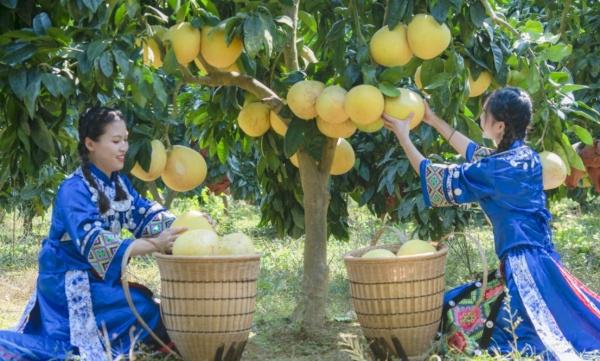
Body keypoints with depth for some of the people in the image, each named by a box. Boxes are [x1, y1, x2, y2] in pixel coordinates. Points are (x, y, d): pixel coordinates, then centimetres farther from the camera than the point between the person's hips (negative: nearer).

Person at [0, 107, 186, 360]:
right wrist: (155, 245, -42)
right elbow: (95, 244, -33)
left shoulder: (119, 183, 7)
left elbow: (144, 214, 0)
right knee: (143, 309, -19)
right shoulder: (75, 190, -21)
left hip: (97, 277, 9)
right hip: (70, 282, -9)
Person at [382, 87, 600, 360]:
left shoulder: (499, 169, -16)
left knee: (459, 317, -6)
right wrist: (434, 121, 30)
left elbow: (436, 179, -5)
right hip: (537, 256, 9)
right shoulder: (525, 156, 8)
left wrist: (403, 136, 5)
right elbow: (475, 154, 26)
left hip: (523, 263, -9)